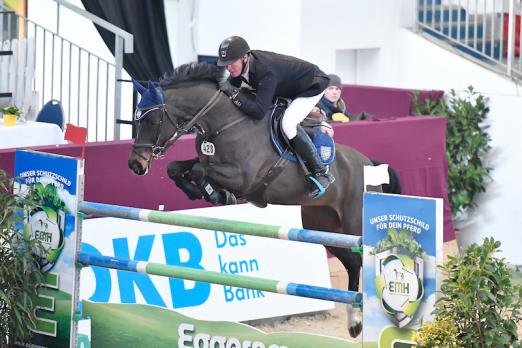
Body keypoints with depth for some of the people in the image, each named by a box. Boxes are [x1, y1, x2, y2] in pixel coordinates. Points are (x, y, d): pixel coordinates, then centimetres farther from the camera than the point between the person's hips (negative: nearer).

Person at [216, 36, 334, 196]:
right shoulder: (239, 65, -16)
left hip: (312, 85, -9)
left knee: (288, 124, -27)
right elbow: (230, 86, 3)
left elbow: (258, 111, -45)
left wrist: (233, 92, -43)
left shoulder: (266, 71, -41)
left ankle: (322, 173, -18)